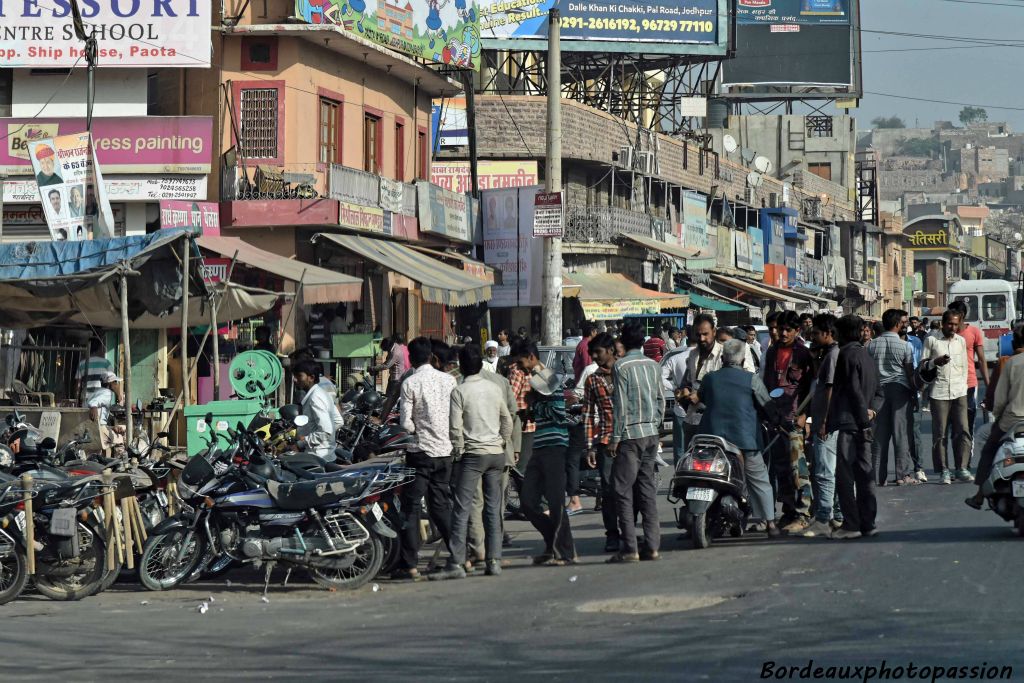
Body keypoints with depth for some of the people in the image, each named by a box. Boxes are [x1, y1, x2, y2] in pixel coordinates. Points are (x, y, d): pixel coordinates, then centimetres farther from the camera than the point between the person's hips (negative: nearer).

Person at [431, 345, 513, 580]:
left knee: (462, 509, -5)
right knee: (493, 508, 8)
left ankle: (457, 563, -11)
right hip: (496, 454, 5)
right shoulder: (495, 389, 7)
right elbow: (507, 420, 13)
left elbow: (455, 427, -11)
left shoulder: (459, 391, -8)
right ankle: (494, 560, 5)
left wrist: (458, 451, 1)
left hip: (473, 455, -5)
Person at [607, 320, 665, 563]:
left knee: (624, 491, -2)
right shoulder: (653, 365, 8)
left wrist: (615, 438, -9)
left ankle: (630, 548, -7)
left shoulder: (621, 366, -10)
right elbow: (660, 400, 12)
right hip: (651, 434, 6)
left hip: (630, 434, -6)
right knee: (648, 490, 9)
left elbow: (620, 405, -12)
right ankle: (652, 546, 6)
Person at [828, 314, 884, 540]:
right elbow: (878, 392, 19)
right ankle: (867, 523, 10)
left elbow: (854, 390, -14)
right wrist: (870, 410, 4)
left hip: (849, 423, -9)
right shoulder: (865, 355, 18)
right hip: (863, 425, 9)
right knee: (865, 474, 9)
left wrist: (864, 415, -9)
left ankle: (851, 524, -8)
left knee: (844, 476, -6)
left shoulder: (847, 354, -9)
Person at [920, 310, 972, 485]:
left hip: (959, 392, 3)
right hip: (939, 393, -3)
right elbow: (922, 367, 5)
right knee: (939, 434, -3)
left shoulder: (961, 341, 15)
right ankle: (943, 471, 2)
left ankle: (961, 468, -1)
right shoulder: (932, 340, 4)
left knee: (962, 431, -6)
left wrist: (963, 384, 14)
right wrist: (935, 362, -12)